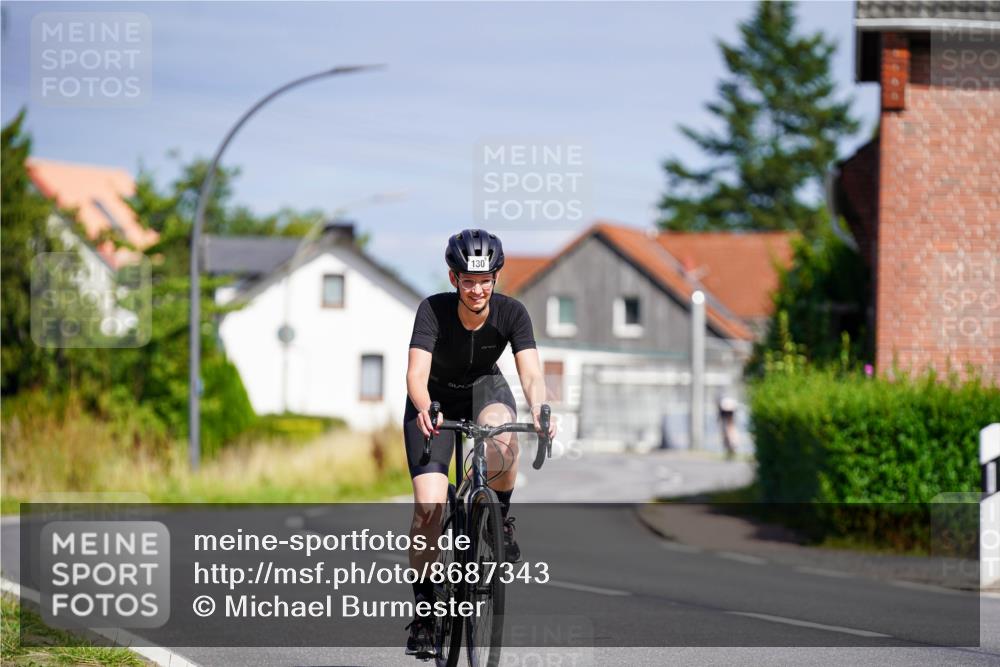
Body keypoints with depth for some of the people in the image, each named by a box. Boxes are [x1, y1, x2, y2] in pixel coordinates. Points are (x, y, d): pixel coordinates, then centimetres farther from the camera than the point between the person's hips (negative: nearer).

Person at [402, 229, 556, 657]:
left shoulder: (511, 313, -22)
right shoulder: (433, 310, -27)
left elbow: (531, 373, -31)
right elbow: (417, 373, -36)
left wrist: (539, 411, -52)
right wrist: (425, 410, -57)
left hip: (484, 388, 1)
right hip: (434, 400, -1)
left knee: (501, 436, -37)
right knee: (429, 505, -17)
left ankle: (500, 517, -8)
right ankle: (424, 606, -4)